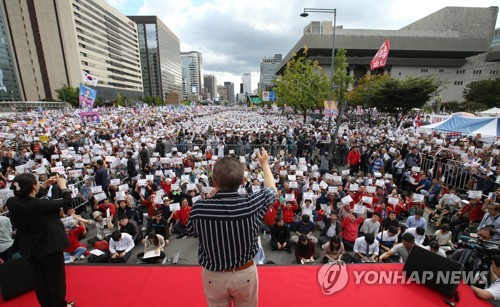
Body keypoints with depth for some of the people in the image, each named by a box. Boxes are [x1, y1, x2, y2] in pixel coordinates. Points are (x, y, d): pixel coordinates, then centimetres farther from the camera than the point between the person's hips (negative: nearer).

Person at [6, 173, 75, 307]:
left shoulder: (11, 202, -11)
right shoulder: (40, 204, -30)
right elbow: (67, 202, -17)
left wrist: (46, 184, 13)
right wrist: (63, 185, -3)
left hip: (30, 248, 7)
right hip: (49, 246, -7)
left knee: (40, 279, 23)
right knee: (56, 278, 13)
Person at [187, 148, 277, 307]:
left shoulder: (199, 208, -26)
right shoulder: (252, 204, -27)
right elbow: (272, 190, -3)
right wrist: (265, 164, 13)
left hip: (213, 275, 0)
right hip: (245, 273, 0)